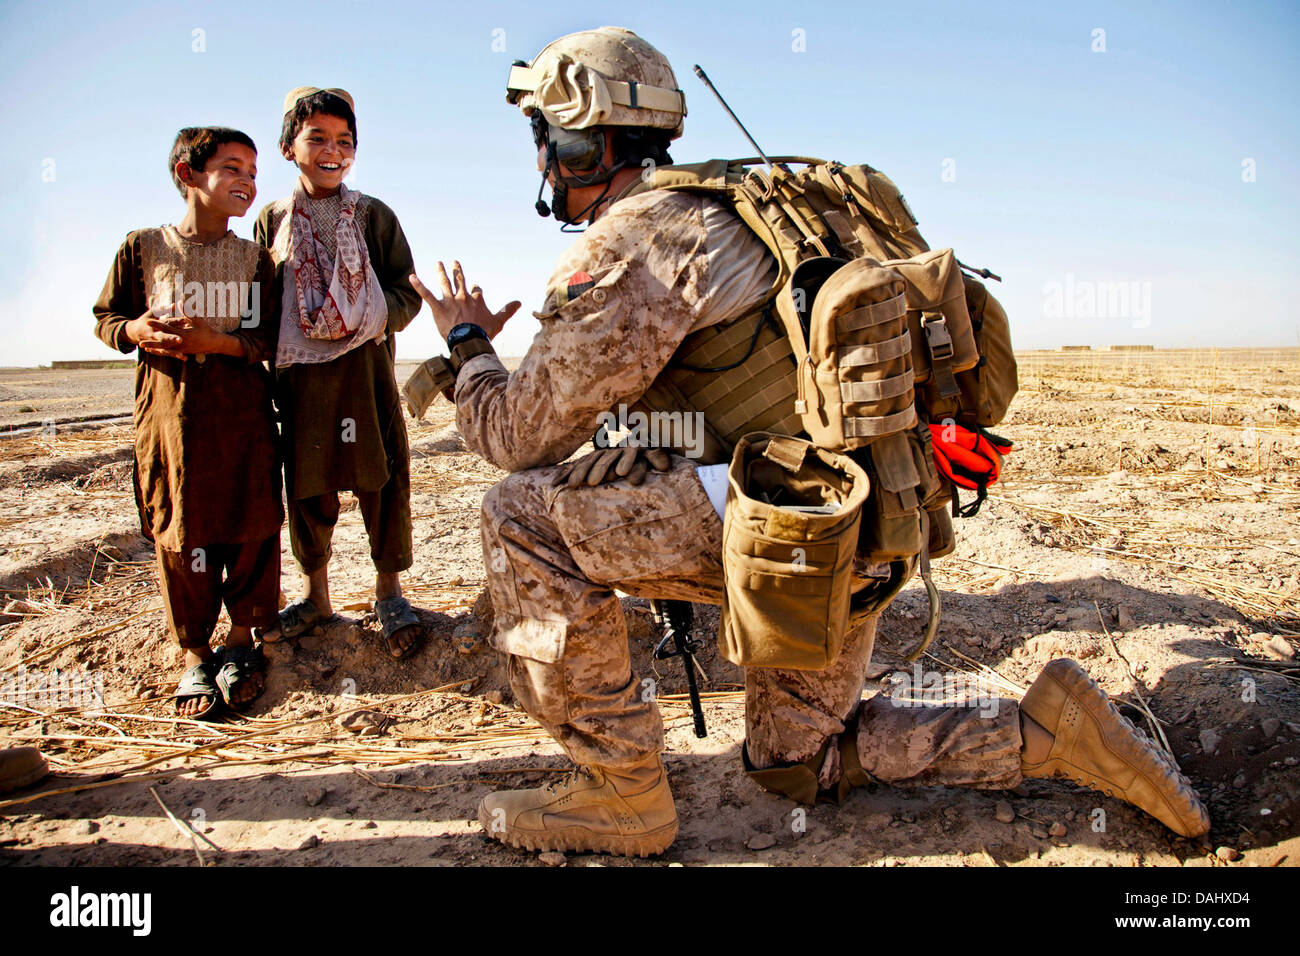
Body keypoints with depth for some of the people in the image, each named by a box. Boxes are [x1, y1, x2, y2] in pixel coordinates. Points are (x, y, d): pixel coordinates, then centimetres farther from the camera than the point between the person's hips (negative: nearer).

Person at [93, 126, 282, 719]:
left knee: (250, 530, 3)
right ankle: (195, 654, 18)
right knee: (180, 535, 4)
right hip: (168, 416, 0)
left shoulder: (255, 259, 6)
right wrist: (134, 329, -12)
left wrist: (217, 340, -15)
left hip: (243, 419, 1)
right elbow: (105, 319, 10)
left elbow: (273, 340, 1)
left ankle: (242, 640, 22)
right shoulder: (143, 248, 3)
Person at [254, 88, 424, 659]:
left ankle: (388, 592, 16)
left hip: (366, 371, -1)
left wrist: (371, 316, -16)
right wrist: (271, 351, -1)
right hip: (300, 374, 2)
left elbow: (407, 293, 2)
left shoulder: (374, 216, 5)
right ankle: (315, 595, 25)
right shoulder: (273, 220, 8)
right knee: (306, 484, 8)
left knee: (382, 479, 0)